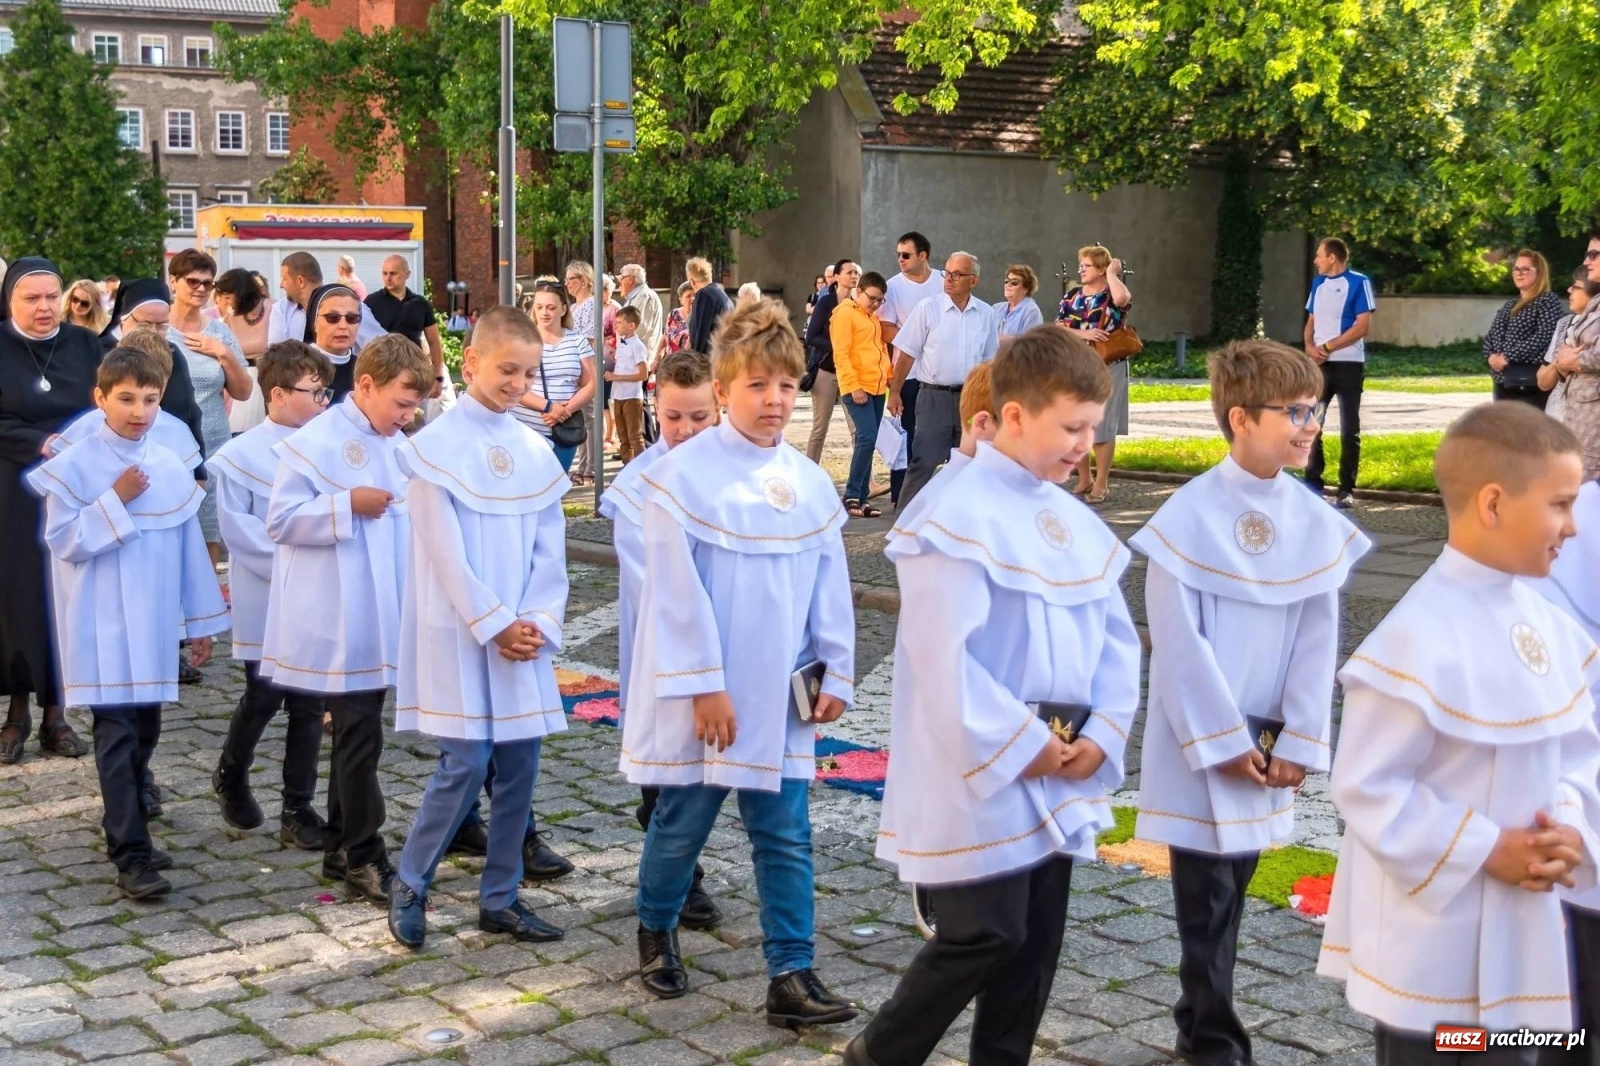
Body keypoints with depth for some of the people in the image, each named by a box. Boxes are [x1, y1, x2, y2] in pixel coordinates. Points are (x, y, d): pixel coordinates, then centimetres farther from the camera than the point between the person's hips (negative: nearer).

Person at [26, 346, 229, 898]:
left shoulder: (170, 469, 5)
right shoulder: (74, 467, -8)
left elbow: (189, 547, 9)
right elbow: (63, 541, -11)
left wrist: (202, 620, 10)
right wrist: (114, 501, -19)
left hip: (153, 625, 5)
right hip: (103, 629, -5)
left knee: (145, 731, 12)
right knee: (117, 736, -7)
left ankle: (123, 829, 28)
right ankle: (131, 856, -6)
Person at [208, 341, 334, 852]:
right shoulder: (242, 455, -7)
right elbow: (236, 527, -10)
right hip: (267, 600, -3)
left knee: (308, 704, 6)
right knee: (263, 698, 4)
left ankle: (298, 809, 16)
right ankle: (231, 776, 33)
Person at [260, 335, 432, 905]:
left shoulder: (393, 446, 11)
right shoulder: (315, 442, -13)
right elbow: (280, 519, -16)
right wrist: (349, 505, -22)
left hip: (378, 619, 8)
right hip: (338, 622, -8)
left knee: (356, 731, 15)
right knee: (360, 736, -5)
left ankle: (340, 847, 25)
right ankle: (364, 858, 4)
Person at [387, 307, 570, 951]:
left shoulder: (536, 451, 8)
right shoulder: (437, 445, -8)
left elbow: (549, 548, 7)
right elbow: (445, 551, -12)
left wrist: (539, 621, -6)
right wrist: (495, 625, -14)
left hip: (524, 634, 5)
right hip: (460, 632, -5)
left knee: (519, 764, 6)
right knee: (466, 763, -6)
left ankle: (500, 898, 19)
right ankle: (409, 885, 13)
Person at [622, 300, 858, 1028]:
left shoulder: (808, 482, 3)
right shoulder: (683, 473, -12)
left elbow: (830, 586, 8)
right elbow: (678, 590, -15)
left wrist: (836, 673, 4)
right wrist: (704, 684, -17)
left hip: (779, 694, 4)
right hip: (701, 692, -4)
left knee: (785, 836, 4)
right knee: (682, 824, 12)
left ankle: (791, 975, 9)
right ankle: (656, 931, 37)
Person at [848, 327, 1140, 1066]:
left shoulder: (1078, 525, 9)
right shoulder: (959, 520, -16)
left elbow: (1115, 637, 13)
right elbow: (945, 658, -21)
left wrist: (1101, 734, -1)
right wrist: (1021, 744, -17)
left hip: (1056, 779, 8)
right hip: (982, 775, -8)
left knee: (1036, 940, 12)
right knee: (987, 934, -3)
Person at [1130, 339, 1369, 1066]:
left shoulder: (1316, 524, 0)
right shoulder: (1191, 516, -14)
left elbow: (1318, 640, 1)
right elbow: (1180, 641, -13)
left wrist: (1298, 742, -4)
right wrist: (1224, 740, -12)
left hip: (1268, 742, 5)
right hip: (1201, 741, -5)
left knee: (1232, 885, 15)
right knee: (1207, 894, 3)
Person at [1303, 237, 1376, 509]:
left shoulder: (1358, 282, -6)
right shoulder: (1318, 283, 13)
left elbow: (1362, 326, -12)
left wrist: (1327, 347, -14)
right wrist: (1309, 346, -4)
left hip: (1348, 364, -6)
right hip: (1319, 364, 6)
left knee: (1349, 429, 1)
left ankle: (1347, 489, 5)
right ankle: (1312, 483, 13)